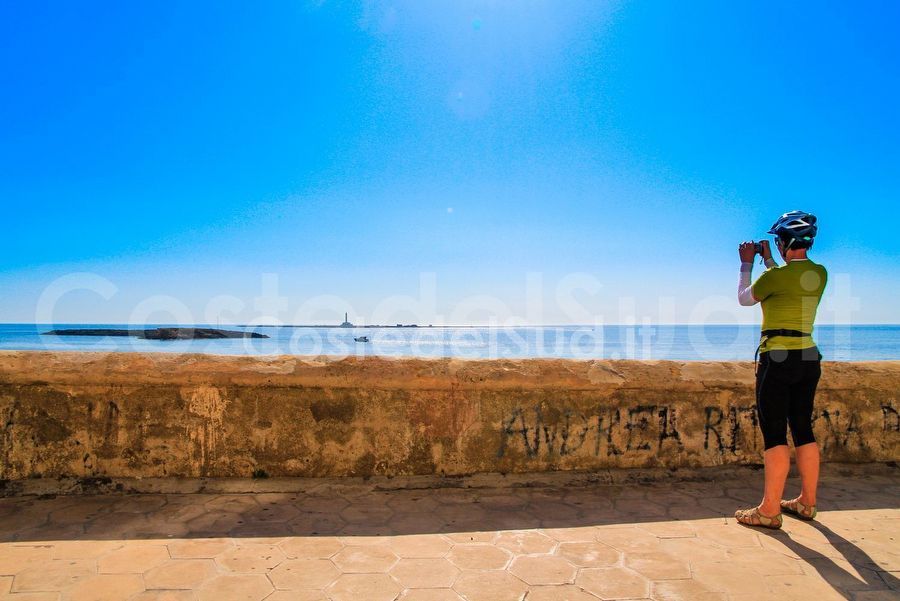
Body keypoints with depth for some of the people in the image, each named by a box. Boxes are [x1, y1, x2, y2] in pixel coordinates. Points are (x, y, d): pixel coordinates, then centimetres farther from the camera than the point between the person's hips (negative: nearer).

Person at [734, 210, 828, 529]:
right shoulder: (820, 274, 6)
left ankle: (769, 510, 2)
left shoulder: (775, 276, -15)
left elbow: (744, 298, 3)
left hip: (777, 358, -7)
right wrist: (769, 260, 26)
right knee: (803, 429, 15)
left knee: (774, 433, -4)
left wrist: (747, 264, 15)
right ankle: (807, 502, 26)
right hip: (808, 357, 8)